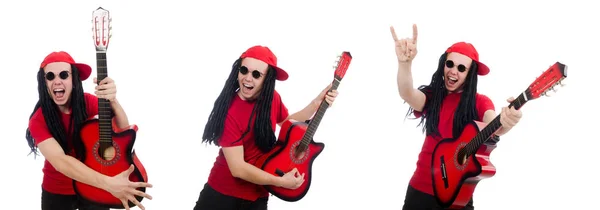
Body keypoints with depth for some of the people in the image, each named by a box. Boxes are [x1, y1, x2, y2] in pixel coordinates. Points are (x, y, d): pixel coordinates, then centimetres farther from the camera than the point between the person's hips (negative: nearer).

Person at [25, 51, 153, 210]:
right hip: (57, 193, -2)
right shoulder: (38, 120, -19)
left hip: (92, 187, 3)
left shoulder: (86, 102, -9)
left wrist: (112, 100, -43)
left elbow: (124, 128, -20)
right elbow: (59, 161, -33)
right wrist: (109, 183, -47)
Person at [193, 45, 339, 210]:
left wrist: (318, 103, 5)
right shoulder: (229, 111, -22)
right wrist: (281, 181, -18)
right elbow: (237, 168, -24)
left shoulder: (272, 98, -4)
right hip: (222, 195, -5)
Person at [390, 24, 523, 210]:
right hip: (421, 187, 2)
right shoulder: (432, 96, 1)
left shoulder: (480, 102, -4)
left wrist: (505, 123, -52)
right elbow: (407, 94, -21)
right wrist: (404, 63, -43)